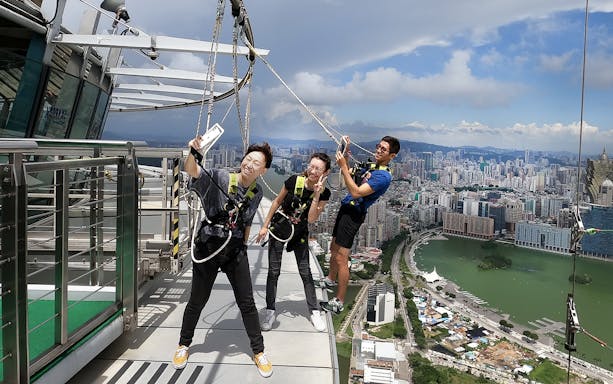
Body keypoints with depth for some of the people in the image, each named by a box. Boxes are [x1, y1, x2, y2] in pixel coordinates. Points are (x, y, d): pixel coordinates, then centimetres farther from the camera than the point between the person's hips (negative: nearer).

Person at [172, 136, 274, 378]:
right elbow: (191, 170, -30)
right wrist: (193, 152, -49)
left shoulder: (257, 194, 2)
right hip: (207, 248, -3)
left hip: (235, 251, 3)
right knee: (197, 301, 12)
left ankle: (258, 351, 25)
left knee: (247, 303, 7)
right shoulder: (219, 178, -12)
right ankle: (184, 345, 37)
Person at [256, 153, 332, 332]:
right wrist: (265, 225, -3)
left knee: (305, 272, 5)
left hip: (300, 233, 1)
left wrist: (317, 195, -31)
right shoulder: (294, 181, -20)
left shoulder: (324, 193, -16)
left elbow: (311, 219, -22)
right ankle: (270, 311, 16)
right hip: (279, 228, -1)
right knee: (273, 271, 2)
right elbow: (278, 201, -5)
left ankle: (314, 311, 18)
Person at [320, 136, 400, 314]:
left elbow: (356, 192, -26)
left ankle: (339, 303, 2)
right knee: (334, 248, 24)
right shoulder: (369, 166, 12)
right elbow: (348, 174, 21)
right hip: (345, 208, 9)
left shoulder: (384, 176, -17)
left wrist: (343, 166, -25)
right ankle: (330, 280, 47)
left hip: (353, 214, -9)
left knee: (341, 259, -8)